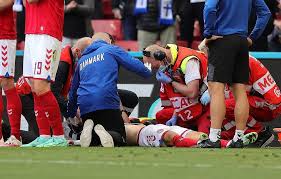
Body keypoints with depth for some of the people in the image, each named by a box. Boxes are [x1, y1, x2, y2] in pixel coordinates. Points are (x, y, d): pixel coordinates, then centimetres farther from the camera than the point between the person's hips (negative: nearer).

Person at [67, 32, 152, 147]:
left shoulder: (82, 60, 28)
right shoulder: (111, 50, 13)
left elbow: (73, 90, 33)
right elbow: (135, 65, 4)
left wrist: (71, 115, 43)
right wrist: (148, 74, 25)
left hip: (85, 107, 5)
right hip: (107, 103, -5)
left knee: (92, 142, 15)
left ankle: (88, 129, -19)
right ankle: (102, 132, -31)